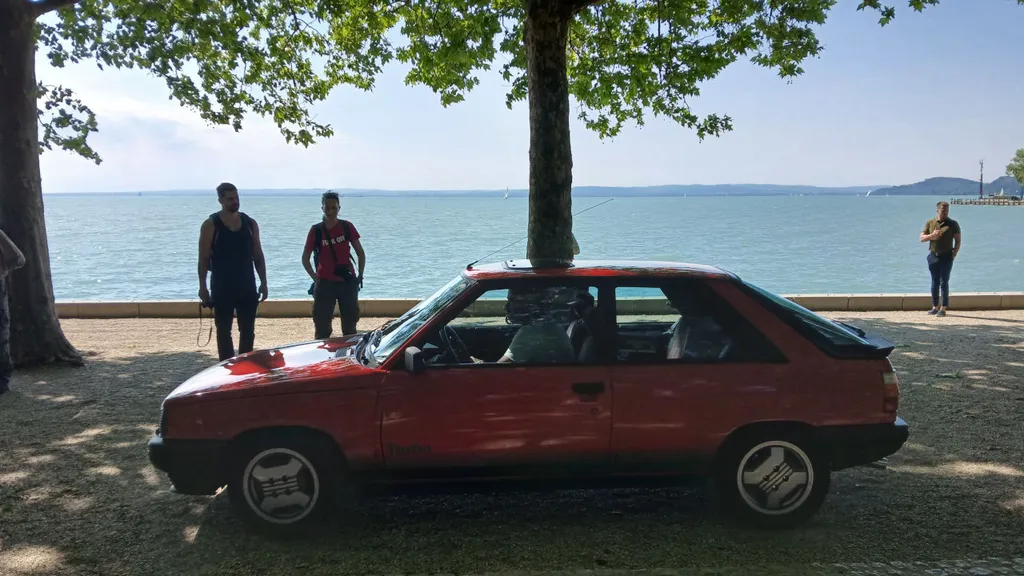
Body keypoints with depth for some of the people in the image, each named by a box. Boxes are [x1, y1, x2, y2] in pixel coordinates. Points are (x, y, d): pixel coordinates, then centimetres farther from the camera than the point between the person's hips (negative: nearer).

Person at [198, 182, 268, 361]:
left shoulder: (250, 223, 7)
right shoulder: (210, 225, -4)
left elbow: (258, 255, 9)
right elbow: (203, 258, -5)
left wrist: (263, 283, 5)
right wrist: (203, 286, -11)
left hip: (247, 286, 4)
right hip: (222, 287, -3)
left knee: (248, 330, 7)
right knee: (224, 330, 3)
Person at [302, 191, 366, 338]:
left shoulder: (347, 227, 1)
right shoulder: (316, 230, -2)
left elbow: (360, 253, 9)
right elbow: (305, 258, 5)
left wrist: (360, 275, 1)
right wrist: (315, 278, -4)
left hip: (348, 282, 1)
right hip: (325, 283, -1)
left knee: (350, 325, 8)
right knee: (322, 326, 1)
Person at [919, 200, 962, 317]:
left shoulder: (953, 224, 2)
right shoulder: (930, 223, 9)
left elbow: (958, 240, 2)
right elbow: (922, 238, 7)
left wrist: (954, 254, -8)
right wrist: (932, 235, -11)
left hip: (946, 256, -3)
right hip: (933, 255, 3)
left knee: (944, 282, -5)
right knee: (935, 282, 8)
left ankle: (943, 308, -3)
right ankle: (935, 307, 15)